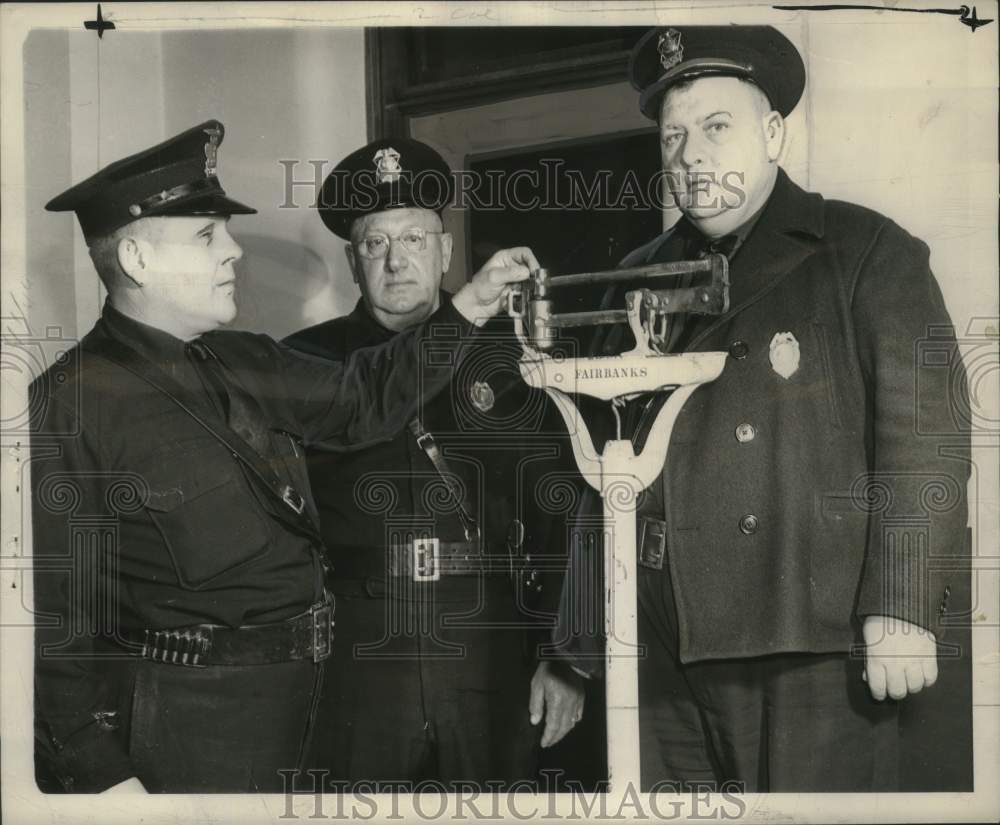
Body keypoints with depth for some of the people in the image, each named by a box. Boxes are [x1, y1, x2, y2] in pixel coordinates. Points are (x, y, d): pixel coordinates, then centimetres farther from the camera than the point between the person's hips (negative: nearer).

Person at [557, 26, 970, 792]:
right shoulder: (640, 279, 15)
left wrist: (902, 608, -15)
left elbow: (924, 433, -6)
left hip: (811, 649, -4)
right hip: (661, 651, 5)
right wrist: (577, 649, 15)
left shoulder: (867, 253, 2)